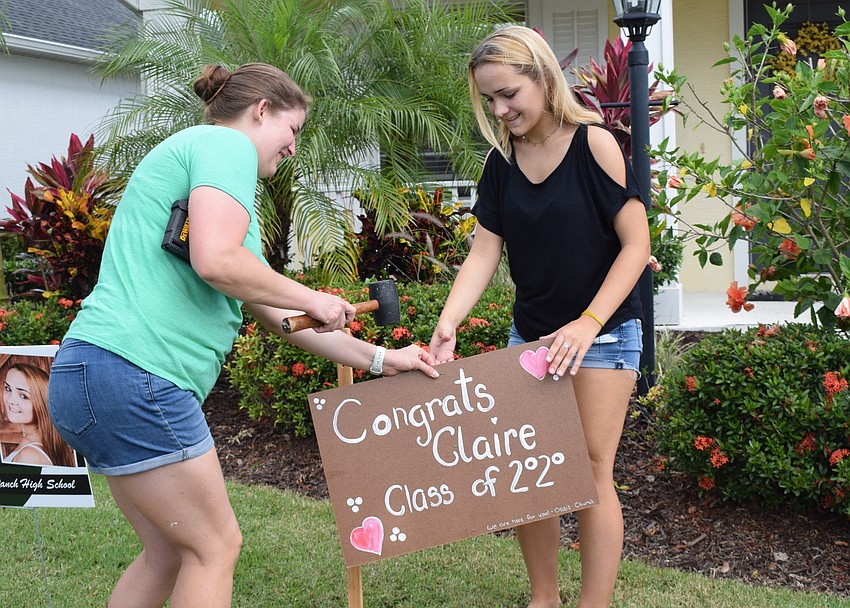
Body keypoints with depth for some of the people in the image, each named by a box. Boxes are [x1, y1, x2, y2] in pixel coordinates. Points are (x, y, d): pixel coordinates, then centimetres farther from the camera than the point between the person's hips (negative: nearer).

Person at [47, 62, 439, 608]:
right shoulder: (225, 143, -3)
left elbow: (277, 314, 27)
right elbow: (215, 261, -23)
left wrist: (379, 359, 27)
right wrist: (312, 299, -7)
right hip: (133, 372, -10)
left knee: (171, 550, 19)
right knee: (216, 545, 3)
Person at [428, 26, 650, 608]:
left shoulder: (593, 143, -12)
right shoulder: (501, 161, 3)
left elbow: (636, 245, -13)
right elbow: (484, 253, 0)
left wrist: (587, 324, -22)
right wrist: (447, 327, -14)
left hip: (603, 331, -5)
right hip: (530, 333, 5)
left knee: (590, 471, -6)